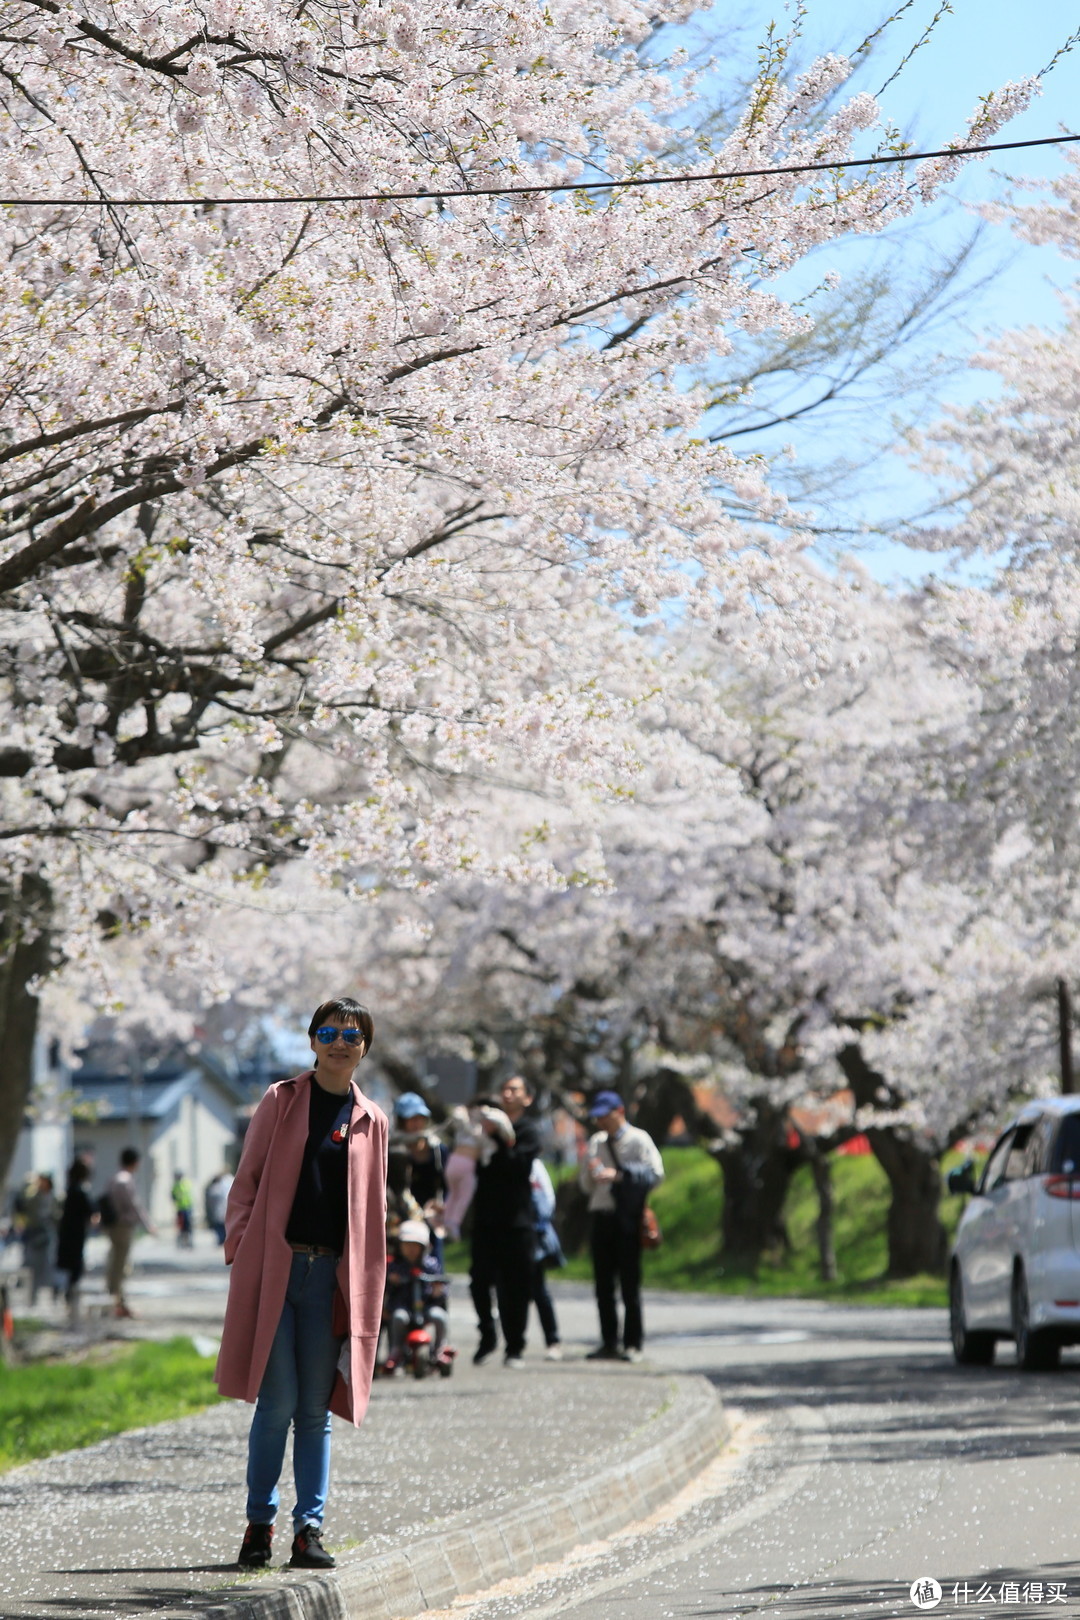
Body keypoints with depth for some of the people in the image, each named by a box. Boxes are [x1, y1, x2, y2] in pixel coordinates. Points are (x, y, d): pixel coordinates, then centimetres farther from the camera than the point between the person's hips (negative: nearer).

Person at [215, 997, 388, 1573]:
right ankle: (259, 1524, 9)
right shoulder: (281, 1100, 7)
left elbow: (372, 1208, 13)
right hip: (273, 1268, -2)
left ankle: (309, 1529, 9)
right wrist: (238, 1245, -5)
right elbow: (248, 1179, 6)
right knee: (278, 1404, -5)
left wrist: (367, 1284, 7)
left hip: (331, 1277, 2)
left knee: (315, 1410, 3)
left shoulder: (370, 1121, 11)